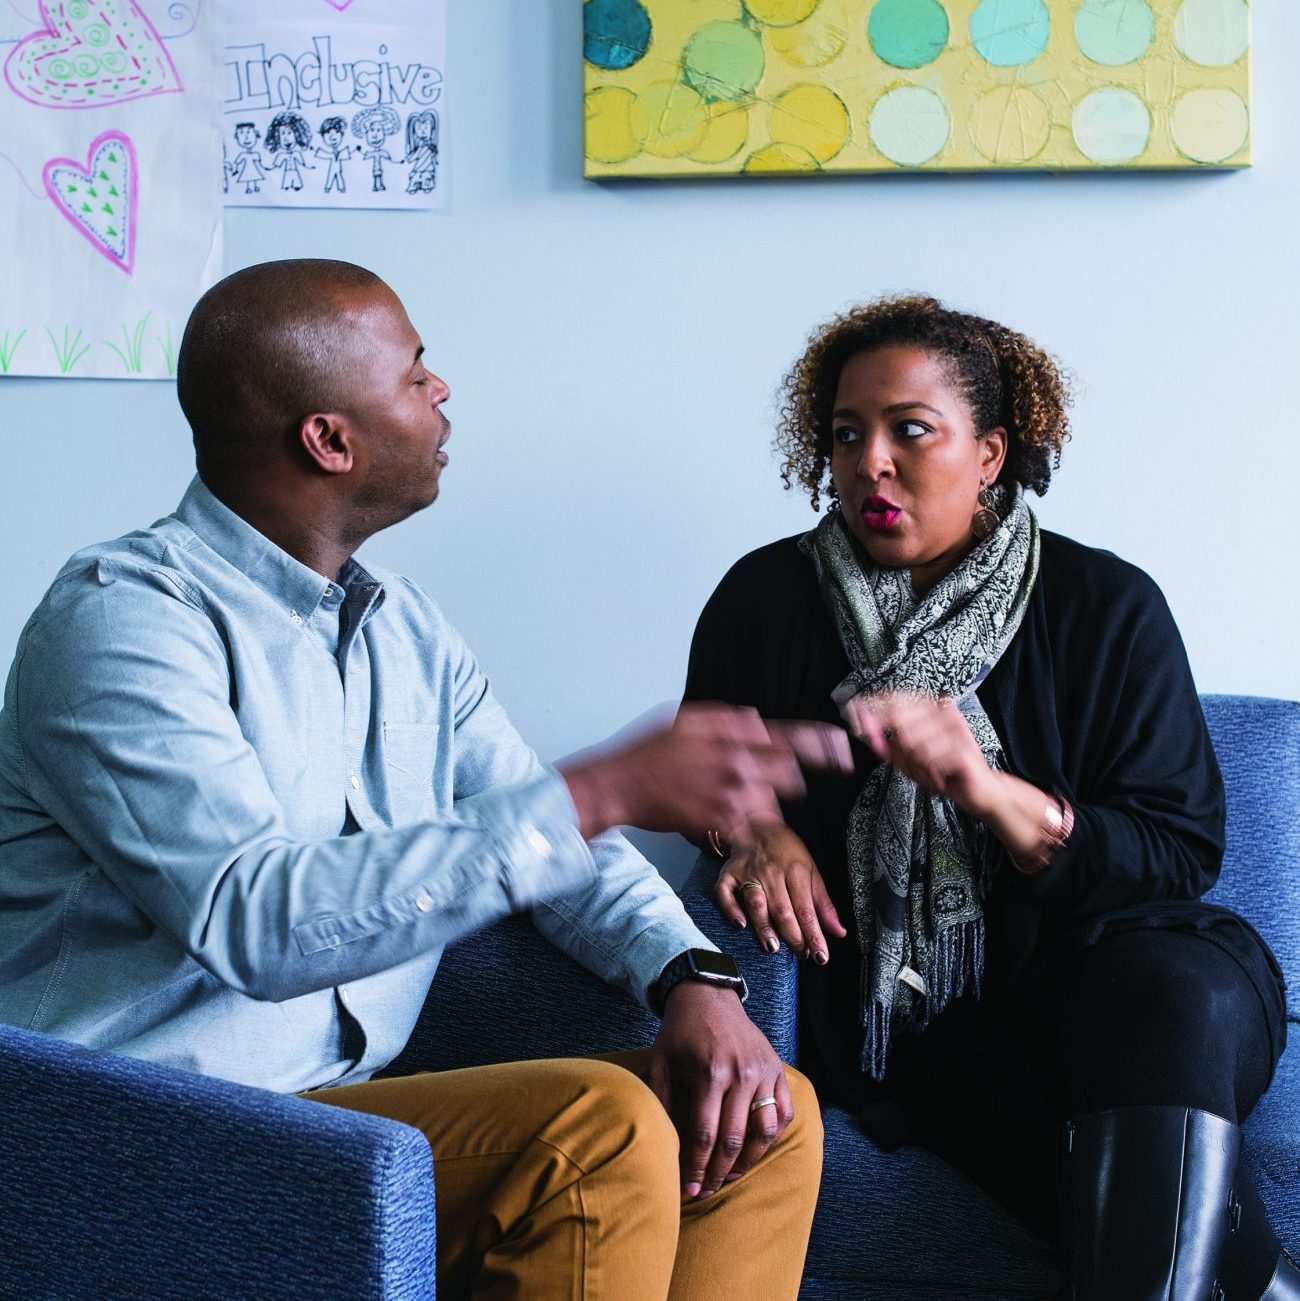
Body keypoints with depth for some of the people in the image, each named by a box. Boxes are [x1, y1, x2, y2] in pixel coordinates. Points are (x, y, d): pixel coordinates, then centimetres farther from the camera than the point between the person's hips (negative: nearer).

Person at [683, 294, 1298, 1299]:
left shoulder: (1108, 608, -1)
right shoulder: (767, 597, 4)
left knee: (1179, 994, -38)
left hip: (1080, 970, 1)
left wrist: (991, 792, -22)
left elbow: (1183, 851, -6)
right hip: (894, 1012, 0)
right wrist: (757, 831, -6)